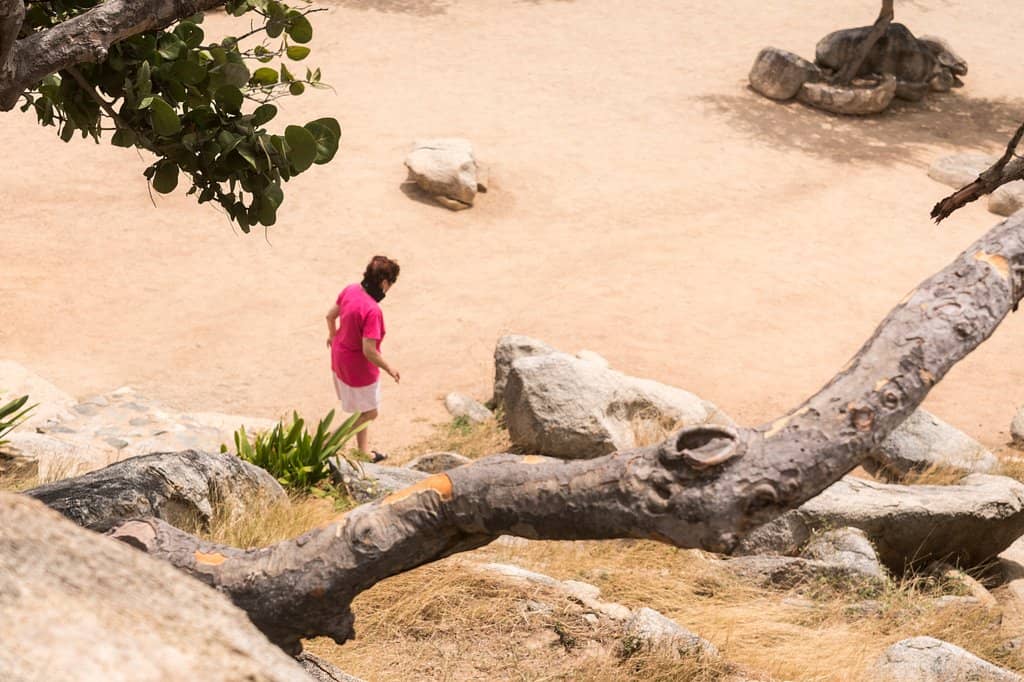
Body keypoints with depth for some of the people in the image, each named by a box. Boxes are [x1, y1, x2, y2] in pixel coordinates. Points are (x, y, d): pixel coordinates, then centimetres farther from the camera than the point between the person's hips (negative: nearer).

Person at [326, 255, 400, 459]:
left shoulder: (350, 290, -10)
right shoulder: (372, 310, -33)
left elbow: (330, 315, 7)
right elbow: (369, 351, -32)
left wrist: (333, 335, 27)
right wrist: (389, 369, -15)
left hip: (340, 357, 9)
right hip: (359, 366, -9)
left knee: (365, 411, 25)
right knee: (369, 413, 13)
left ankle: (364, 452, 39)